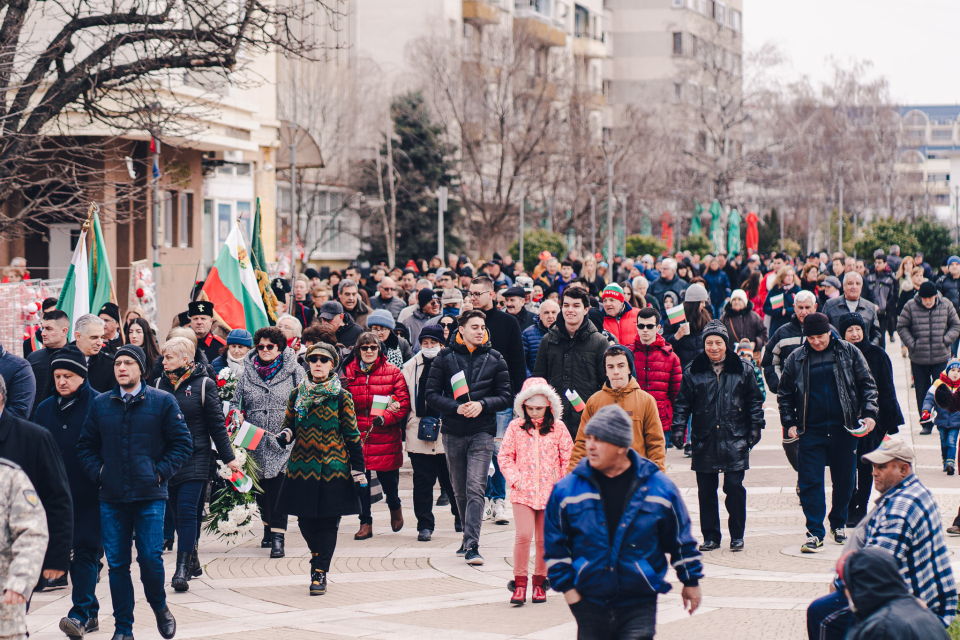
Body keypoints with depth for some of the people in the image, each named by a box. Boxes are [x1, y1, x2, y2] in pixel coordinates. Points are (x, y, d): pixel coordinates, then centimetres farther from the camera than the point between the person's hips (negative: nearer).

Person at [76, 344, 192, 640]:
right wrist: (98, 471, 1)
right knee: (117, 563, 3)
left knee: (150, 558, -7)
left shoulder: (163, 402, 1)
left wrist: (161, 471, -6)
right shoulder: (100, 404, 9)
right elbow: (85, 445, 16)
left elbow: (182, 442, 3)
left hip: (150, 495, -2)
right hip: (112, 497, 2)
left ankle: (159, 607, 22)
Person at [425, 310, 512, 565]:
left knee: (475, 490, -13)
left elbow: (505, 396, 5)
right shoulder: (445, 357, 3)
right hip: (453, 433, 2)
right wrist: (456, 407, -15)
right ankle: (469, 537, 28)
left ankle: (472, 546, -18)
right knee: (460, 491, 11)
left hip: (482, 432, -2)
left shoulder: (495, 359, 4)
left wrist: (482, 404, -13)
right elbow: (432, 394, 0)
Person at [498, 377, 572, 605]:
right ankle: (520, 582, -2)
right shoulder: (516, 427, 3)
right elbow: (505, 456, 8)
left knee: (545, 539, 6)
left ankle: (539, 582, 19)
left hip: (551, 492, 1)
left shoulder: (558, 428, 2)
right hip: (523, 492, -1)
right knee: (523, 535, -12)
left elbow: (568, 458, 7)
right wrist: (514, 478, -4)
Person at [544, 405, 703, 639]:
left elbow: (681, 539, 9)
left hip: (640, 602, -2)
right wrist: (567, 587, 1)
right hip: (590, 604, 2)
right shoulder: (567, 489, -1)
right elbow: (554, 545, 6)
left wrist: (691, 580, 13)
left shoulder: (659, 486, -2)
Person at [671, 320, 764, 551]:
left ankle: (737, 536, 8)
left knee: (734, 487, -5)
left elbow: (755, 401, 10)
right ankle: (710, 536, 14)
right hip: (704, 441, 1)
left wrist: (755, 427, 1)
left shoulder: (743, 370, 6)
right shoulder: (693, 372, 6)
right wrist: (678, 427, -3)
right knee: (706, 491, 3)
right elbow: (682, 403, 8)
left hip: (735, 440, -1)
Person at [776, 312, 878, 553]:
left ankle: (838, 524, 29)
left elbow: (867, 385, 5)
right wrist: (789, 423, 0)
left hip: (844, 429, 0)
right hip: (811, 431, 0)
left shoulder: (848, 352, 1)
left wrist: (869, 413, -6)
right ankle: (815, 533, -1)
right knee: (810, 482, -6)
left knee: (844, 480, 10)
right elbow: (784, 394, 10)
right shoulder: (796, 359, 2)